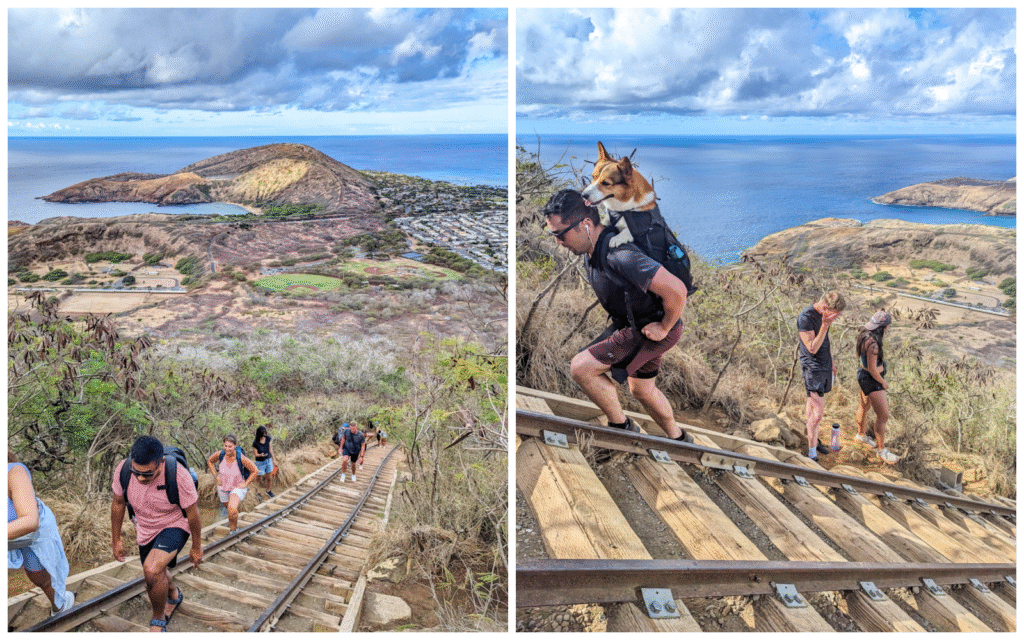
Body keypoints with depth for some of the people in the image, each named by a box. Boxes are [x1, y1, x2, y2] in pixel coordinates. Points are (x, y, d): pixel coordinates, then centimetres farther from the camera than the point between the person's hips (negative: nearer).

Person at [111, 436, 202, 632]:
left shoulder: (179, 476, -35)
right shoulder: (123, 470, -24)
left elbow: (193, 513, -19)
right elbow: (117, 505, -4)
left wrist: (196, 547, -8)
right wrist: (116, 540, 5)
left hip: (174, 526, -5)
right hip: (145, 530, 5)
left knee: (152, 570, -28)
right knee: (157, 574, 23)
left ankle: (158, 621, -2)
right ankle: (174, 596, 59)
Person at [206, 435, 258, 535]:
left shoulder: (241, 458, -26)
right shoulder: (219, 454, -18)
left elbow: (255, 471, -14)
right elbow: (210, 461, 7)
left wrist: (245, 484, -14)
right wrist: (215, 475, 0)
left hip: (238, 487, -4)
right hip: (223, 486, 4)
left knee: (232, 509, -27)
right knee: (228, 508, 22)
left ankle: (233, 529, -3)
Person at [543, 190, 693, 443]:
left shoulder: (619, 254, -34)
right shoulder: (593, 247, -4)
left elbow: (676, 290, -38)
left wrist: (664, 327, -22)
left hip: (653, 329, -10)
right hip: (631, 324, 10)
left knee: (581, 367, -15)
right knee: (641, 390, 25)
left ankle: (621, 427, 4)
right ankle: (678, 439, 45)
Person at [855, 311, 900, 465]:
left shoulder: (865, 335, -3)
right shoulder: (872, 344, -32)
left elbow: (860, 354, 13)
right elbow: (872, 370, -26)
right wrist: (883, 383, -9)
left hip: (864, 374, 10)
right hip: (871, 381, -10)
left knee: (864, 407, 29)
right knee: (883, 416, -1)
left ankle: (861, 434, 50)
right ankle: (881, 450, 11)